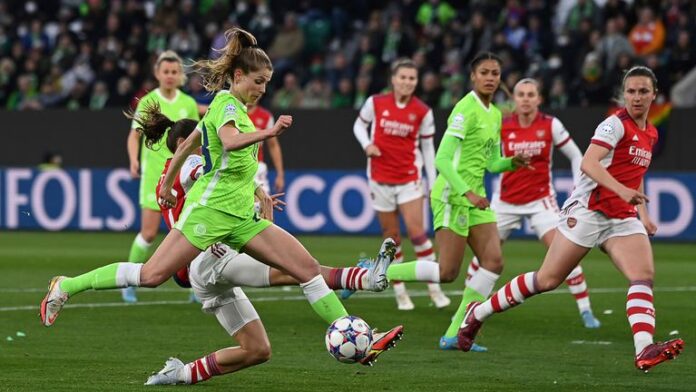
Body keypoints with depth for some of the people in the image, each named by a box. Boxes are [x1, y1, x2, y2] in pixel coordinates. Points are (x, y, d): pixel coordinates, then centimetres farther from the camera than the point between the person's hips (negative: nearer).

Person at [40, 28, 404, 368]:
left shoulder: (229, 105, 20)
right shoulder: (226, 104, -9)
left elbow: (188, 144, 31)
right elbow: (230, 141, -31)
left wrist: (168, 183, 39)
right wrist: (267, 133, -45)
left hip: (241, 217, 9)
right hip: (211, 209, -9)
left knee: (309, 268, -2)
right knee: (152, 274, -12)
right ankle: (66, 287, 1)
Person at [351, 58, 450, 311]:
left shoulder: (422, 111, -3)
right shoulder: (376, 103, -3)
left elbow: (428, 148, 4)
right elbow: (359, 125, 12)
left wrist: (433, 183, 2)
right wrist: (366, 144, -9)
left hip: (410, 178, -1)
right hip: (381, 177, 1)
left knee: (416, 231, -12)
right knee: (391, 237, 4)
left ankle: (434, 288, -3)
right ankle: (400, 293, 13)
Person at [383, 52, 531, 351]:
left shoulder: (494, 114, 14)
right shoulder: (466, 109, -14)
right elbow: (442, 159, -19)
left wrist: (512, 163, 0)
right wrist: (467, 192, -26)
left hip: (475, 196, 9)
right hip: (452, 194, -9)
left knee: (493, 262, -2)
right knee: (447, 272, -11)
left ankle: (455, 335, 2)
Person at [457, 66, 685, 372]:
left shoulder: (650, 133, 15)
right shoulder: (616, 124, -11)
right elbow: (588, 163, -26)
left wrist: (643, 214, 21)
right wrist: (622, 190, -39)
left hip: (623, 219, 7)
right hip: (588, 210, -7)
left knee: (644, 275, -18)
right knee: (547, 280, -3)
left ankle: (644, 351, -32)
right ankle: (479, 313, 14)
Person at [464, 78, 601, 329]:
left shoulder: (550, 125, -7)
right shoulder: (502, 126, -5)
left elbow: (576, 157, 3)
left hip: (540, 200, -2)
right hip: (506, 201, 2)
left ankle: (585, 310, -9)